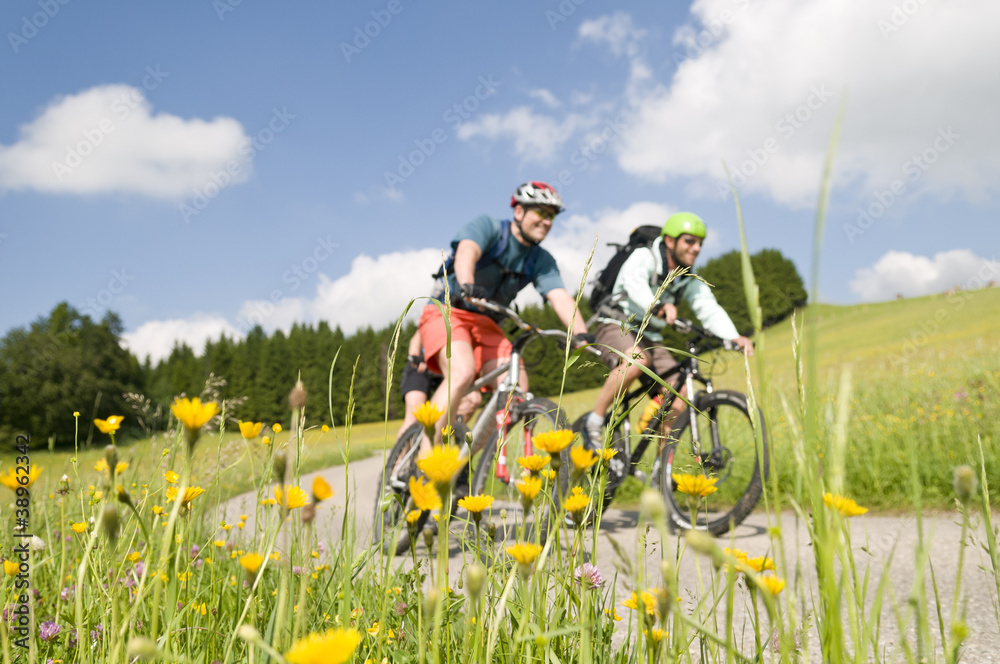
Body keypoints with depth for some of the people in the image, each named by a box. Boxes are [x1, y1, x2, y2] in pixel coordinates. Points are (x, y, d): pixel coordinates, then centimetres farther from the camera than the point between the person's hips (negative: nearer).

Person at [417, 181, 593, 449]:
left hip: (485, 325, 6)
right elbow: (466, 252, -32)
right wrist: (467, 286, -54)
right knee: (462, 372, -33)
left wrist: (581, 334, -32)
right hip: (448, 313, -5)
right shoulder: (487, 226, -11)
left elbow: (560, 297, -13)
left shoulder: (542, 261, 2)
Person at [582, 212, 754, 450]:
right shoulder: (644, 257, -13)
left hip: (649, 337, 6)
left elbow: (709, 309, -8)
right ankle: (594, 423, -25)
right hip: (617, 326, -6)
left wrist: (734, 337, -28)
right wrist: (658, 306, -57)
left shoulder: (690, 280, 5)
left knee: (678, 395, -11)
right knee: (638, 359, -39)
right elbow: (635, 284, -35)